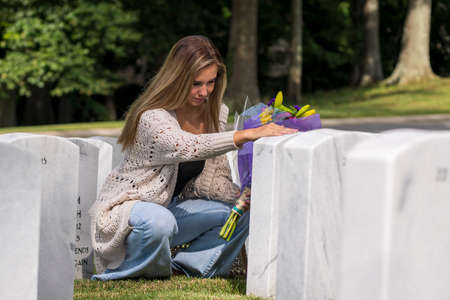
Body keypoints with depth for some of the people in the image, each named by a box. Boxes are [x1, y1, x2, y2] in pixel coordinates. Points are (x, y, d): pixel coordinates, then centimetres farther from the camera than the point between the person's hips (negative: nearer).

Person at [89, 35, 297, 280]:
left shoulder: (216, 113, 0)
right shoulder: (153, 117, -24)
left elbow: (212, 179, 1)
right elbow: (187, 147, -44)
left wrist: (241, 195, -20)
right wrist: (246, 135, -52)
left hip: (171, 208, 7)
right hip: (125, 210, -7)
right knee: (160, 221, -39)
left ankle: (185, 264, 0)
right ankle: (128, 268, -10)